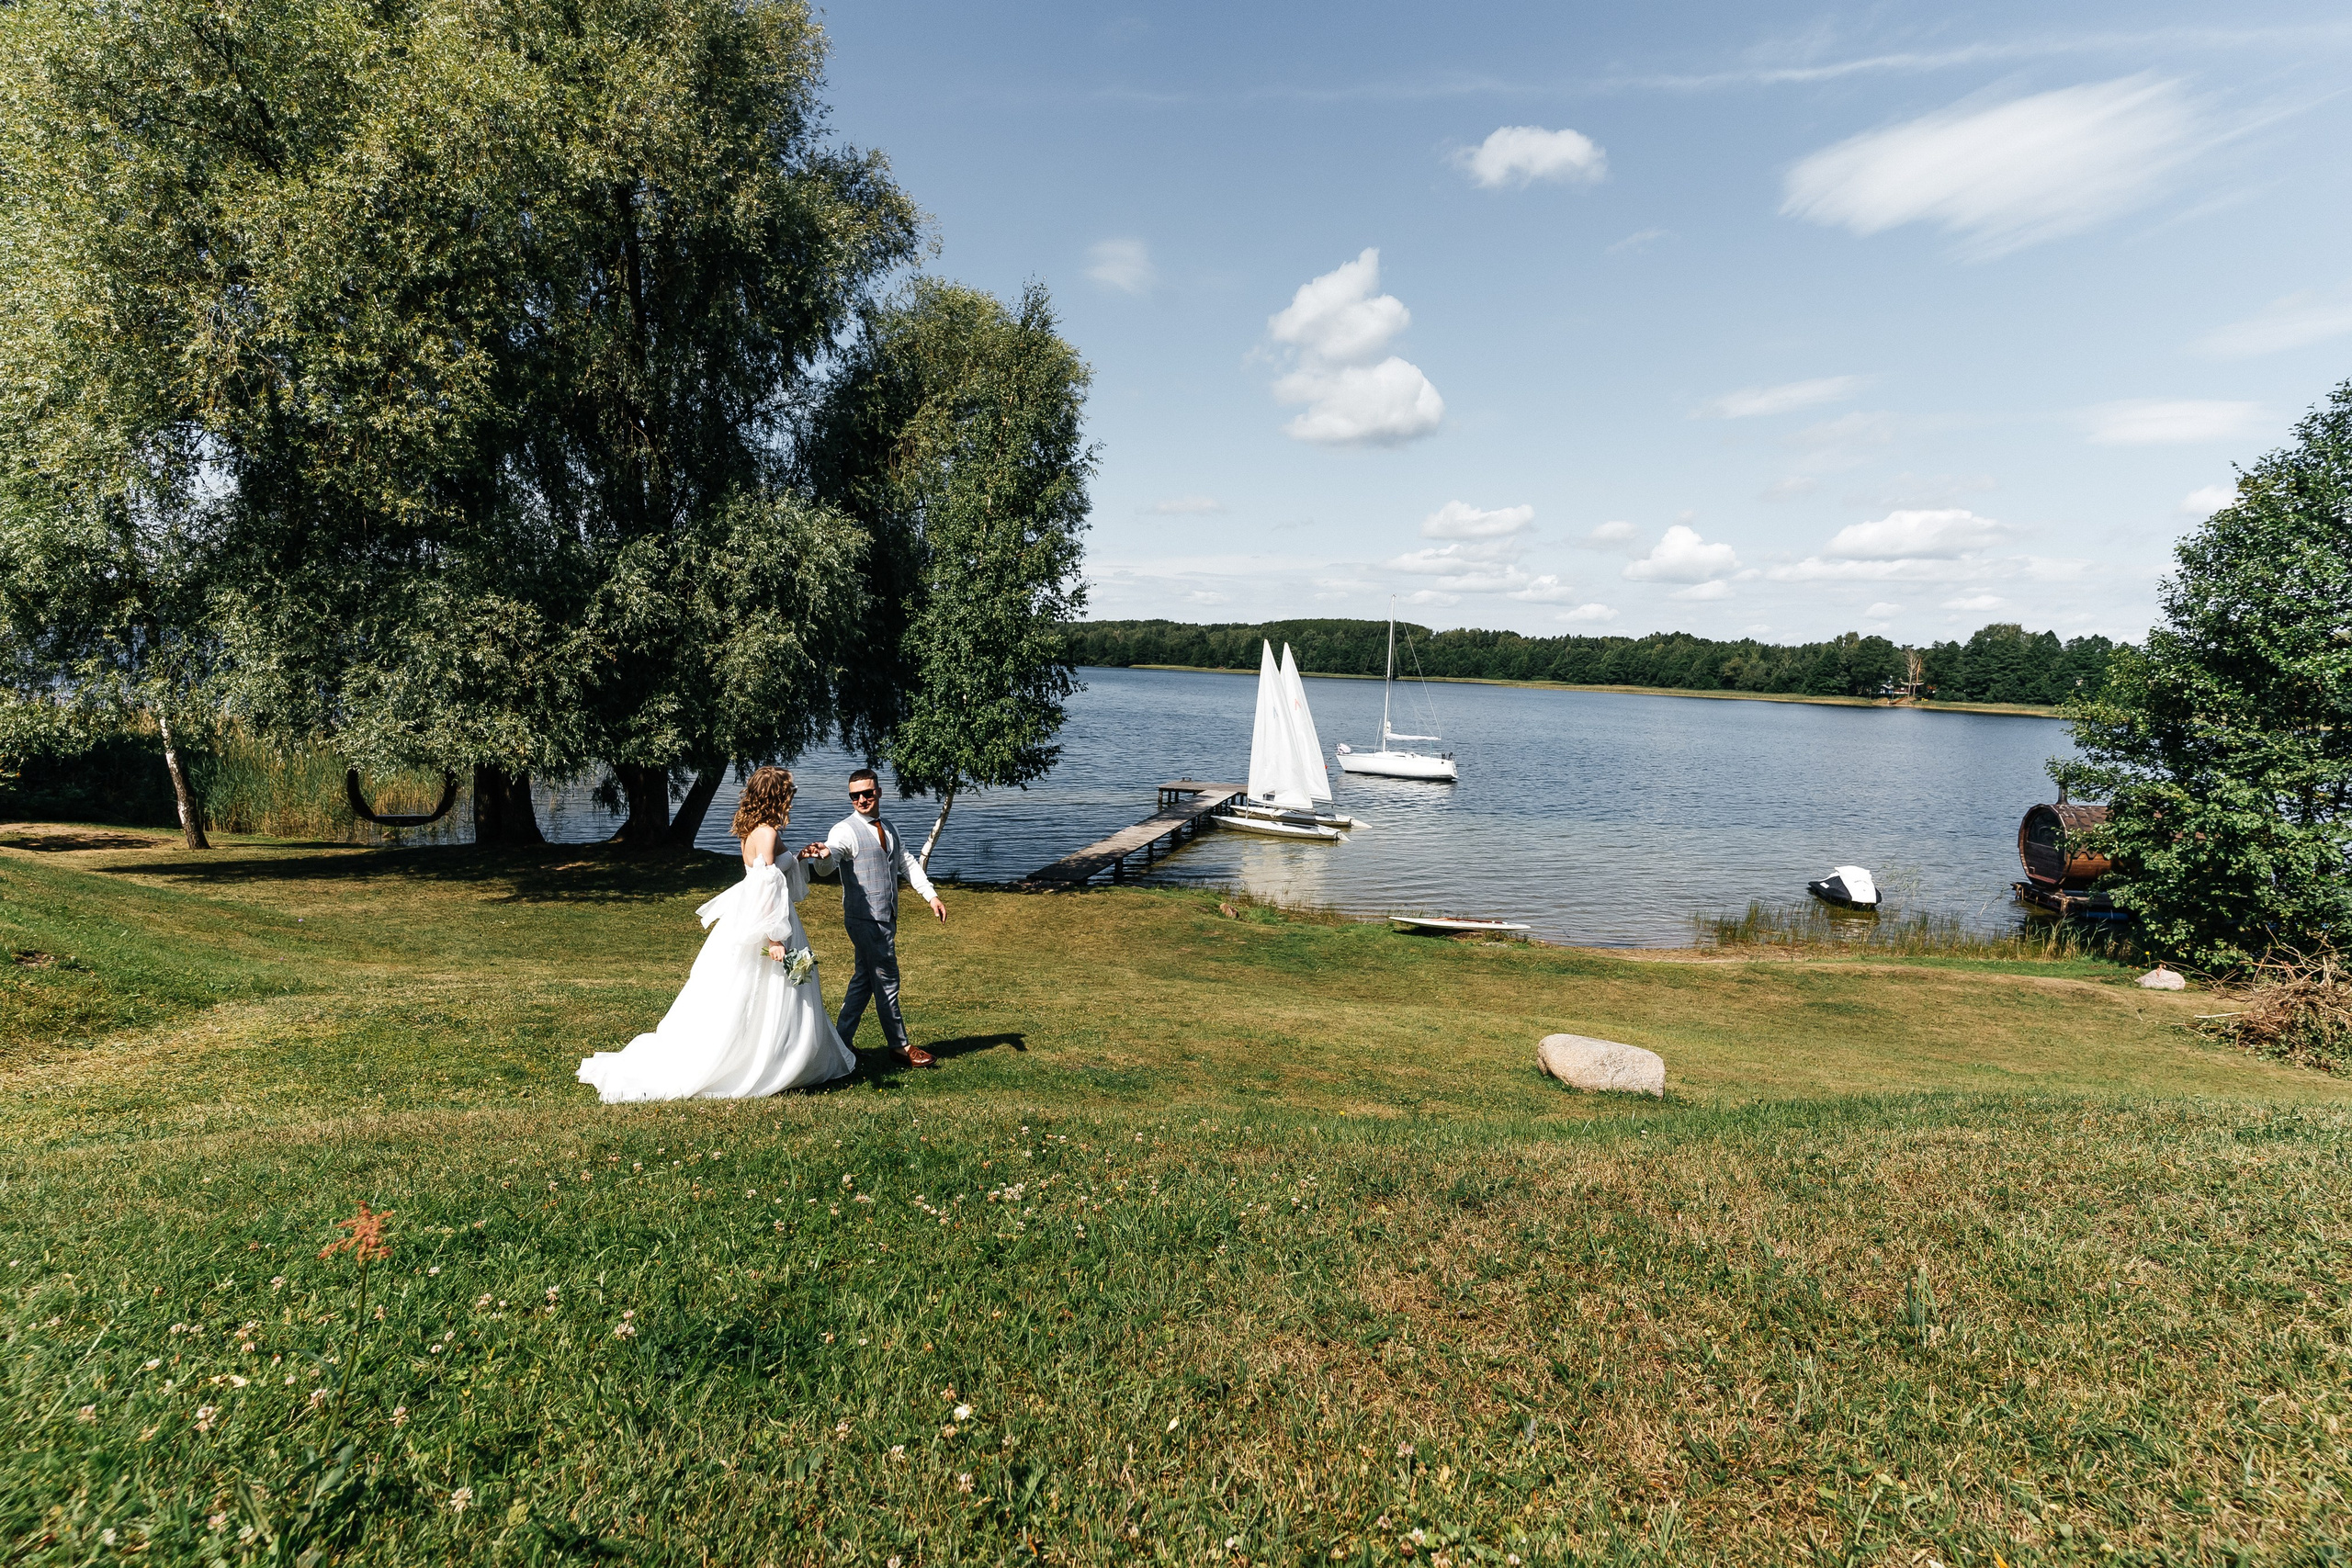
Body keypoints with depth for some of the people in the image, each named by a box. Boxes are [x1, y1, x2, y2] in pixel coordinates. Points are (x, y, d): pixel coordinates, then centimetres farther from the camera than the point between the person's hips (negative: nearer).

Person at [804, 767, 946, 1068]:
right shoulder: (845, 830, -12)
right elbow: (826, 868, -28)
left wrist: (931, 895, 10)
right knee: (886, 980, -1)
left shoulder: (888, 829, 13)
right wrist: (823, 855, -52)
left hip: (886, 918, 8)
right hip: (865, 918, -8)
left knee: (865, 977, 13)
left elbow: (908, 863, 19)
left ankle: (841, 1041, 22)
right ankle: (900, 1045, 10)